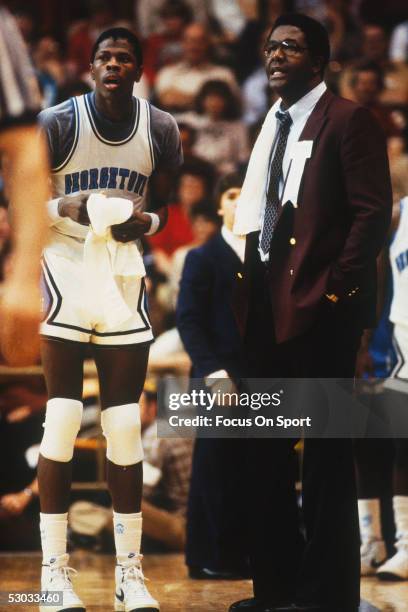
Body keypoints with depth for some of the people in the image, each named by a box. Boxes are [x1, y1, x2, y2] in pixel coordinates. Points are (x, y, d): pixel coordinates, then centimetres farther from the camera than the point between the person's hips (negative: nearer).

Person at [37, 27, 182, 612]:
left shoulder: (161, 130, 4)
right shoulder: (58, 122, -6)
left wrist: (143, 223, -9)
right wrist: (63, 207, -22)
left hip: (124, 279, 3)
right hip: (64, 277, -3)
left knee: (126, 427, 3)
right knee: (62, 419, -7)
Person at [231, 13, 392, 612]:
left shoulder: (347, 120, -5)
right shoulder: (270, 128, 17)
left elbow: (372, 212, -11)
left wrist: (335, 288, -16)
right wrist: (249, 286, 10)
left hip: (320, 308, -8)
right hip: (267, 309, 8)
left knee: (326, 456, -2)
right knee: (263, 453, 12)